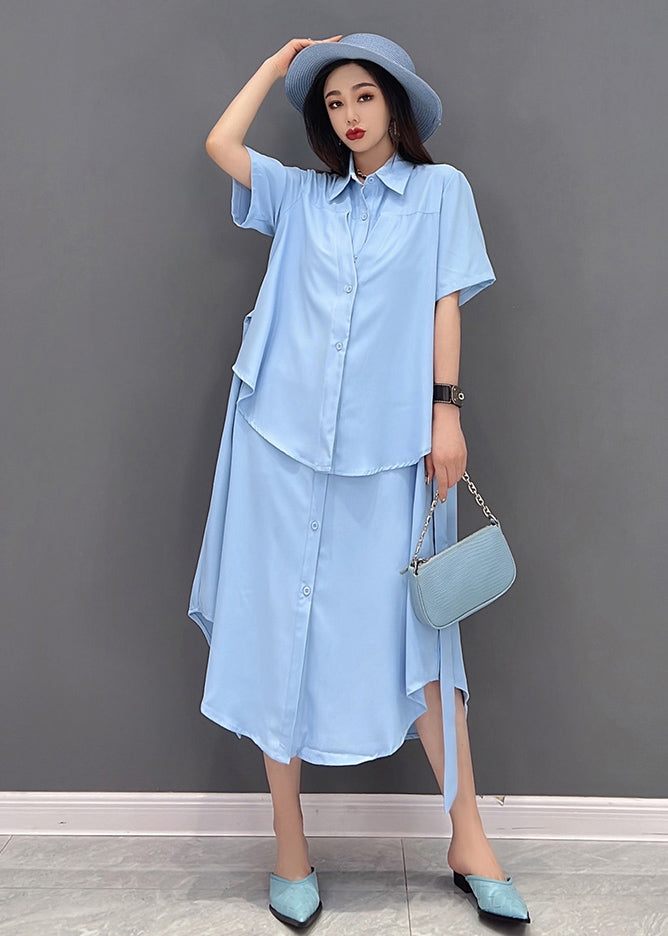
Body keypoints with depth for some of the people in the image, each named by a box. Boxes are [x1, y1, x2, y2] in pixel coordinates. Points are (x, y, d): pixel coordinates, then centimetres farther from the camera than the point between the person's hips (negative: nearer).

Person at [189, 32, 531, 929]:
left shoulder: (440, 189, 11)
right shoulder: (303, 195, 17)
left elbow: (445, 303, 4)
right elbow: (221, 142, 11)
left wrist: (446, 408, -6)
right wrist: (283, 58, 22)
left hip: (389, 450, -2)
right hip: (285, 441, 3)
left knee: (414, 636, -1)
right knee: (281, 632, 2)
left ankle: (469, 840, 12)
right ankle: (290, 846, 14)